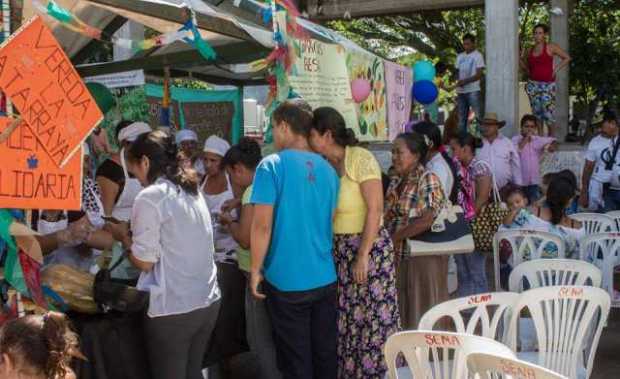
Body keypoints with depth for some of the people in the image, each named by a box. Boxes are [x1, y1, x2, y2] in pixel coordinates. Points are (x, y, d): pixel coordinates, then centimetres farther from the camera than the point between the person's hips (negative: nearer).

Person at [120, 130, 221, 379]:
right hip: (209, 302, 7)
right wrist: (137, 235, 21)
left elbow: (145, 262, -10)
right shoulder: (192, 190, 11)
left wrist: (126, 240, 8)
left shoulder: (150, 197, -12)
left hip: (173, 310, -7)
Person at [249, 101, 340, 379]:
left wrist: (256, 269, -5)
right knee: (325, 353, 14)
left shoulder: (272, 165, -11)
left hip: (287, 280, -5)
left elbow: (262, 225, -15)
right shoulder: (328, 169, 8)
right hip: (325, 277, 5)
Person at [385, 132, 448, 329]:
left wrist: (395, 238, -14)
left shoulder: (428, 180, -10)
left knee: (423, 310, 0)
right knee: (402, 310, 10)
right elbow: (388, 217, 13)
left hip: (423, 256, -7)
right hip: (399, 257, 7)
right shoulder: (395, 182, 12)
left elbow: (427, 220, -18)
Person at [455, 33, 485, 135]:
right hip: (461, 91, 6)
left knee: (478, 115, -10)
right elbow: (457, 72, 16)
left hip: (473, 91, -6)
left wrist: (465, 81, -20)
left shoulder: (478, 56, -1)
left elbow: (479, 75, -8)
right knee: (461, 118, 8)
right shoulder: (460, 56, 16)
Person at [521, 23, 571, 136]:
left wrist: (556, 69, -2)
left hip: (547, 85, -4)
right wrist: (520, 59, 7)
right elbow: (526, 66, 26)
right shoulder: (529, 51, 12)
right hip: (533, 84, 4)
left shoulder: (551, 48, 1)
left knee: (548, 112, -11)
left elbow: (567, 58, 5)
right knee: (536, 113, 3)